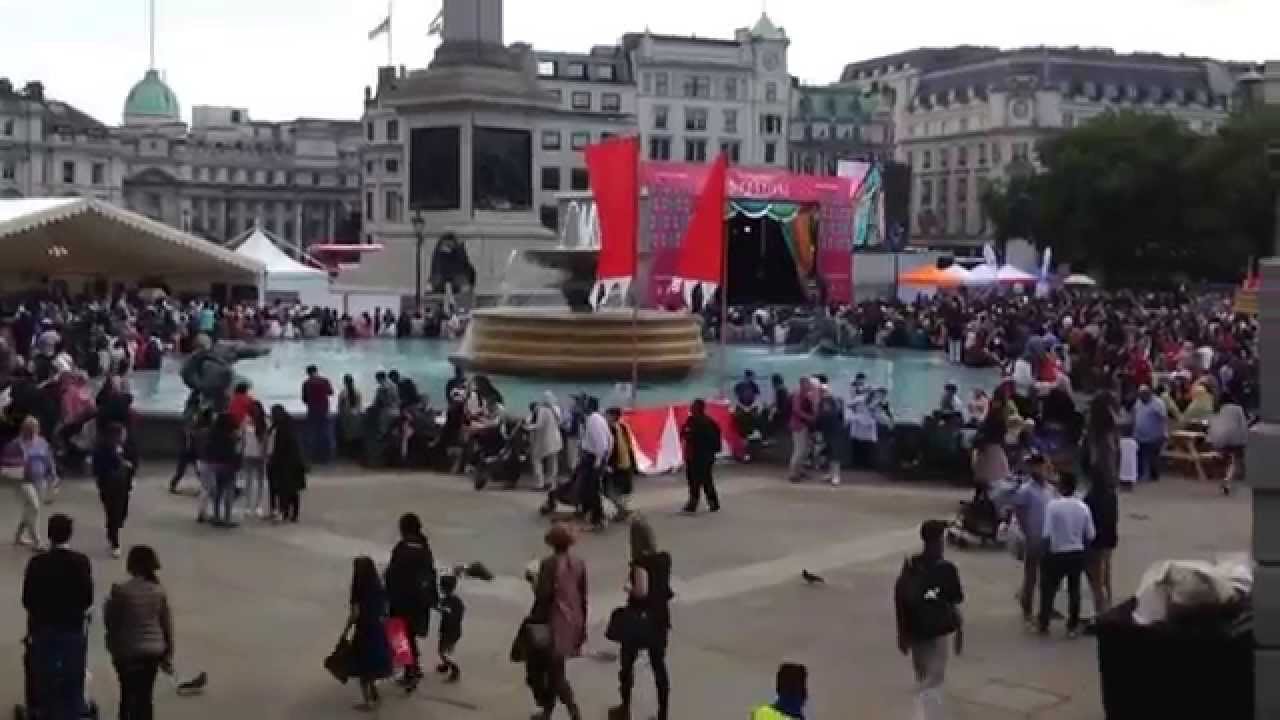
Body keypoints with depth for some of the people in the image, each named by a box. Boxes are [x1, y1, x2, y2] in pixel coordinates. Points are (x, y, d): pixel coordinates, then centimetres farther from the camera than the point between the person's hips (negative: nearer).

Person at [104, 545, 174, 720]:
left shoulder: (120, 591, -17)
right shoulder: (159, 591, -5)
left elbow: (110, 621, -6)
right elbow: (167, 624, 1)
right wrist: (168, 656, 10)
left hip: (127, 650, -2)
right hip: (153, 650, 2)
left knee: (128, 694, 16)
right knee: (145, 696, 11)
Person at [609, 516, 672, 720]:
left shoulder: (640, 561, -20)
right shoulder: (665, 558, 0)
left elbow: (641, 591, -27)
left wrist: (627, 588, -10)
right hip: (660, 619, 6)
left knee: (627, 662, 14)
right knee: (659, 665, 12)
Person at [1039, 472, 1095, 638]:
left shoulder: (1053, 505, -17)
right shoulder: (1083, 507, -5)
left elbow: (1047, 534, -18)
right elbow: (1090, 535, -1)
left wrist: (1046, 552, -4)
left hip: (1057, 554, -3)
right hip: (1077, 554, 3)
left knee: (1049, 589, 12)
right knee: (1074, 590, 15)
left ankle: (1044, 625, 16)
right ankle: (1073, 627, 19)